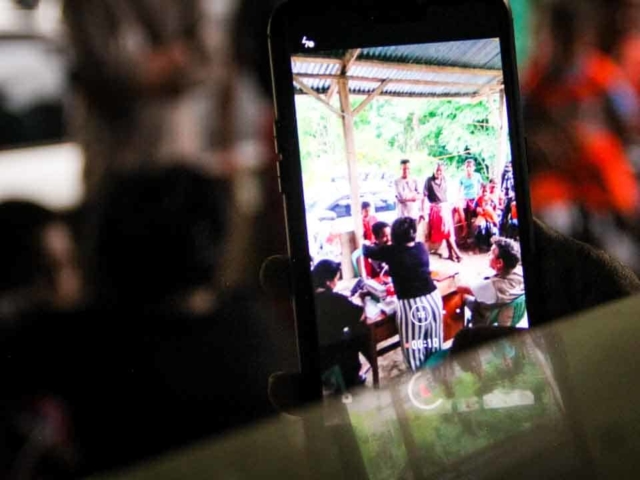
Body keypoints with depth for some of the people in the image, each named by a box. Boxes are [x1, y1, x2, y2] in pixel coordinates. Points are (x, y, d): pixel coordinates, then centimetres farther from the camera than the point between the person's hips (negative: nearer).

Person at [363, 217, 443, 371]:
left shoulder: (392, 252, -8)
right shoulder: (421, 247, 4)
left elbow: (367, 251, 6)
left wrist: (364, 243, 29)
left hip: (410, 305, -5)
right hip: (433, 298, 5)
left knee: (414, 348, 11)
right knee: (434, 343, 20)